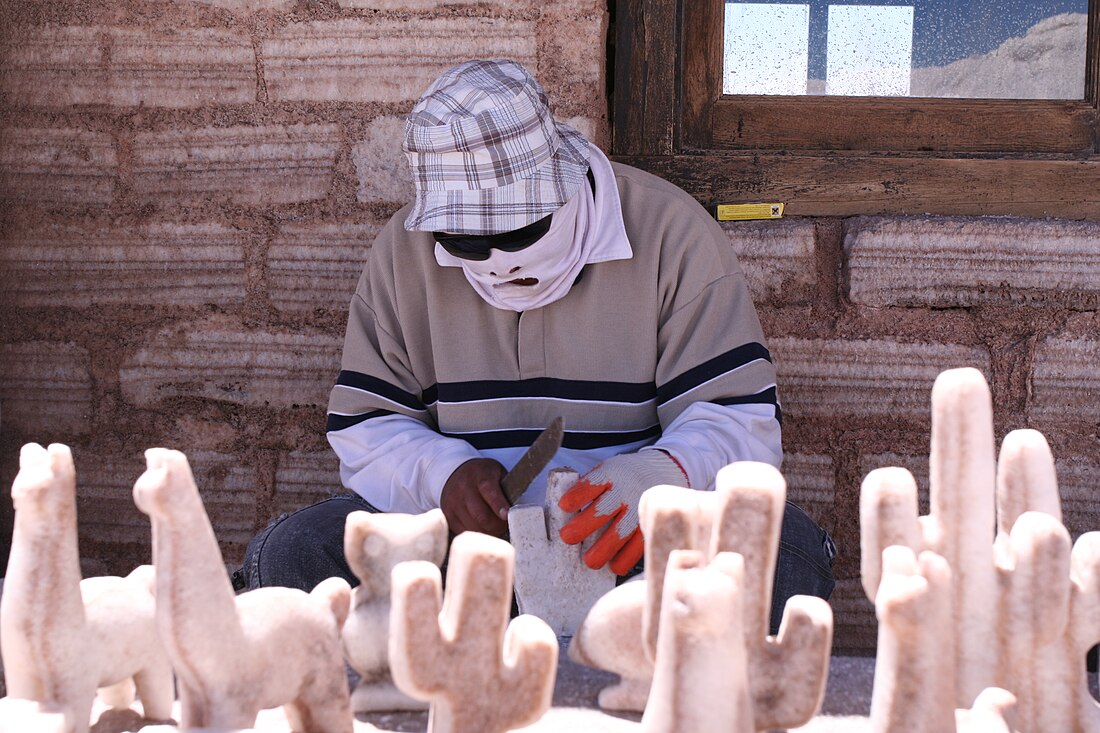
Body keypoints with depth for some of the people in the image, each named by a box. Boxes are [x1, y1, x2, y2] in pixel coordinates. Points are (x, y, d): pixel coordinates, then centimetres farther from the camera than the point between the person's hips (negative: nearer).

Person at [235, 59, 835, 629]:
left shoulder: (671, 233, -5)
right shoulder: (405, 249, 3)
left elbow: (740, 420, -8)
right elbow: (363, 430, 7)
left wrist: (664, 473, -32)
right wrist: (444, 472, -16)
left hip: (631, 534, -2)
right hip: (466, 525, 2)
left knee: (788, 548, -31)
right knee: (285, 558, -22)